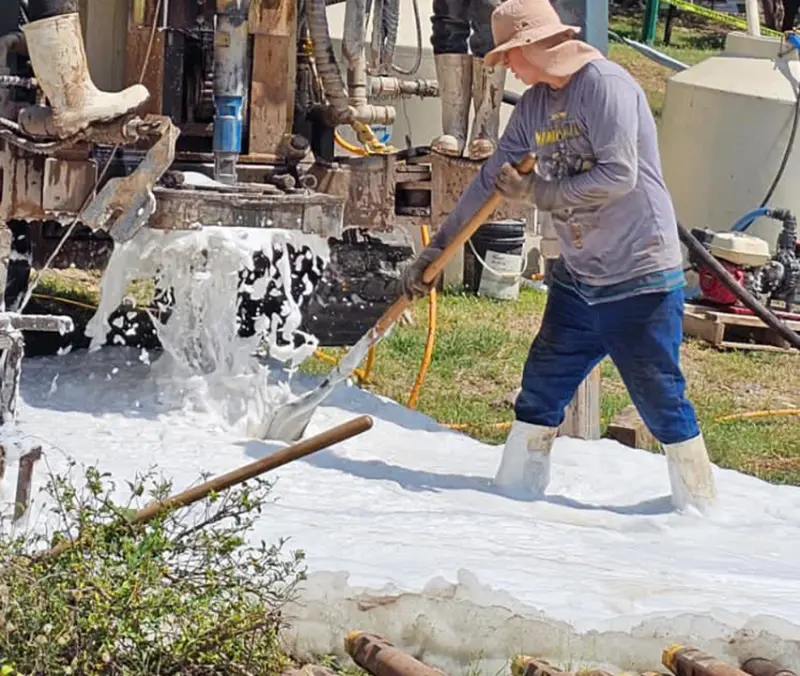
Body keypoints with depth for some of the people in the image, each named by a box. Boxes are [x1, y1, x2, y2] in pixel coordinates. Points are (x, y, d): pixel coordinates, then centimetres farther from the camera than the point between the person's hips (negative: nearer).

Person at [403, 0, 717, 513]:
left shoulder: (605, 85, -16)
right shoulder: (535, 105, 8)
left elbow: (618, 176, -25)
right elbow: (491, 181, 13)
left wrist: (540, 193, -18)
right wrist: (436, 249, 12)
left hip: (640, 278, -8)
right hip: (578, 278, 8)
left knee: (661, 398, -3)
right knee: (542, 387, 10)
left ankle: (701, 506, 8)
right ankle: (515, 493, 19)